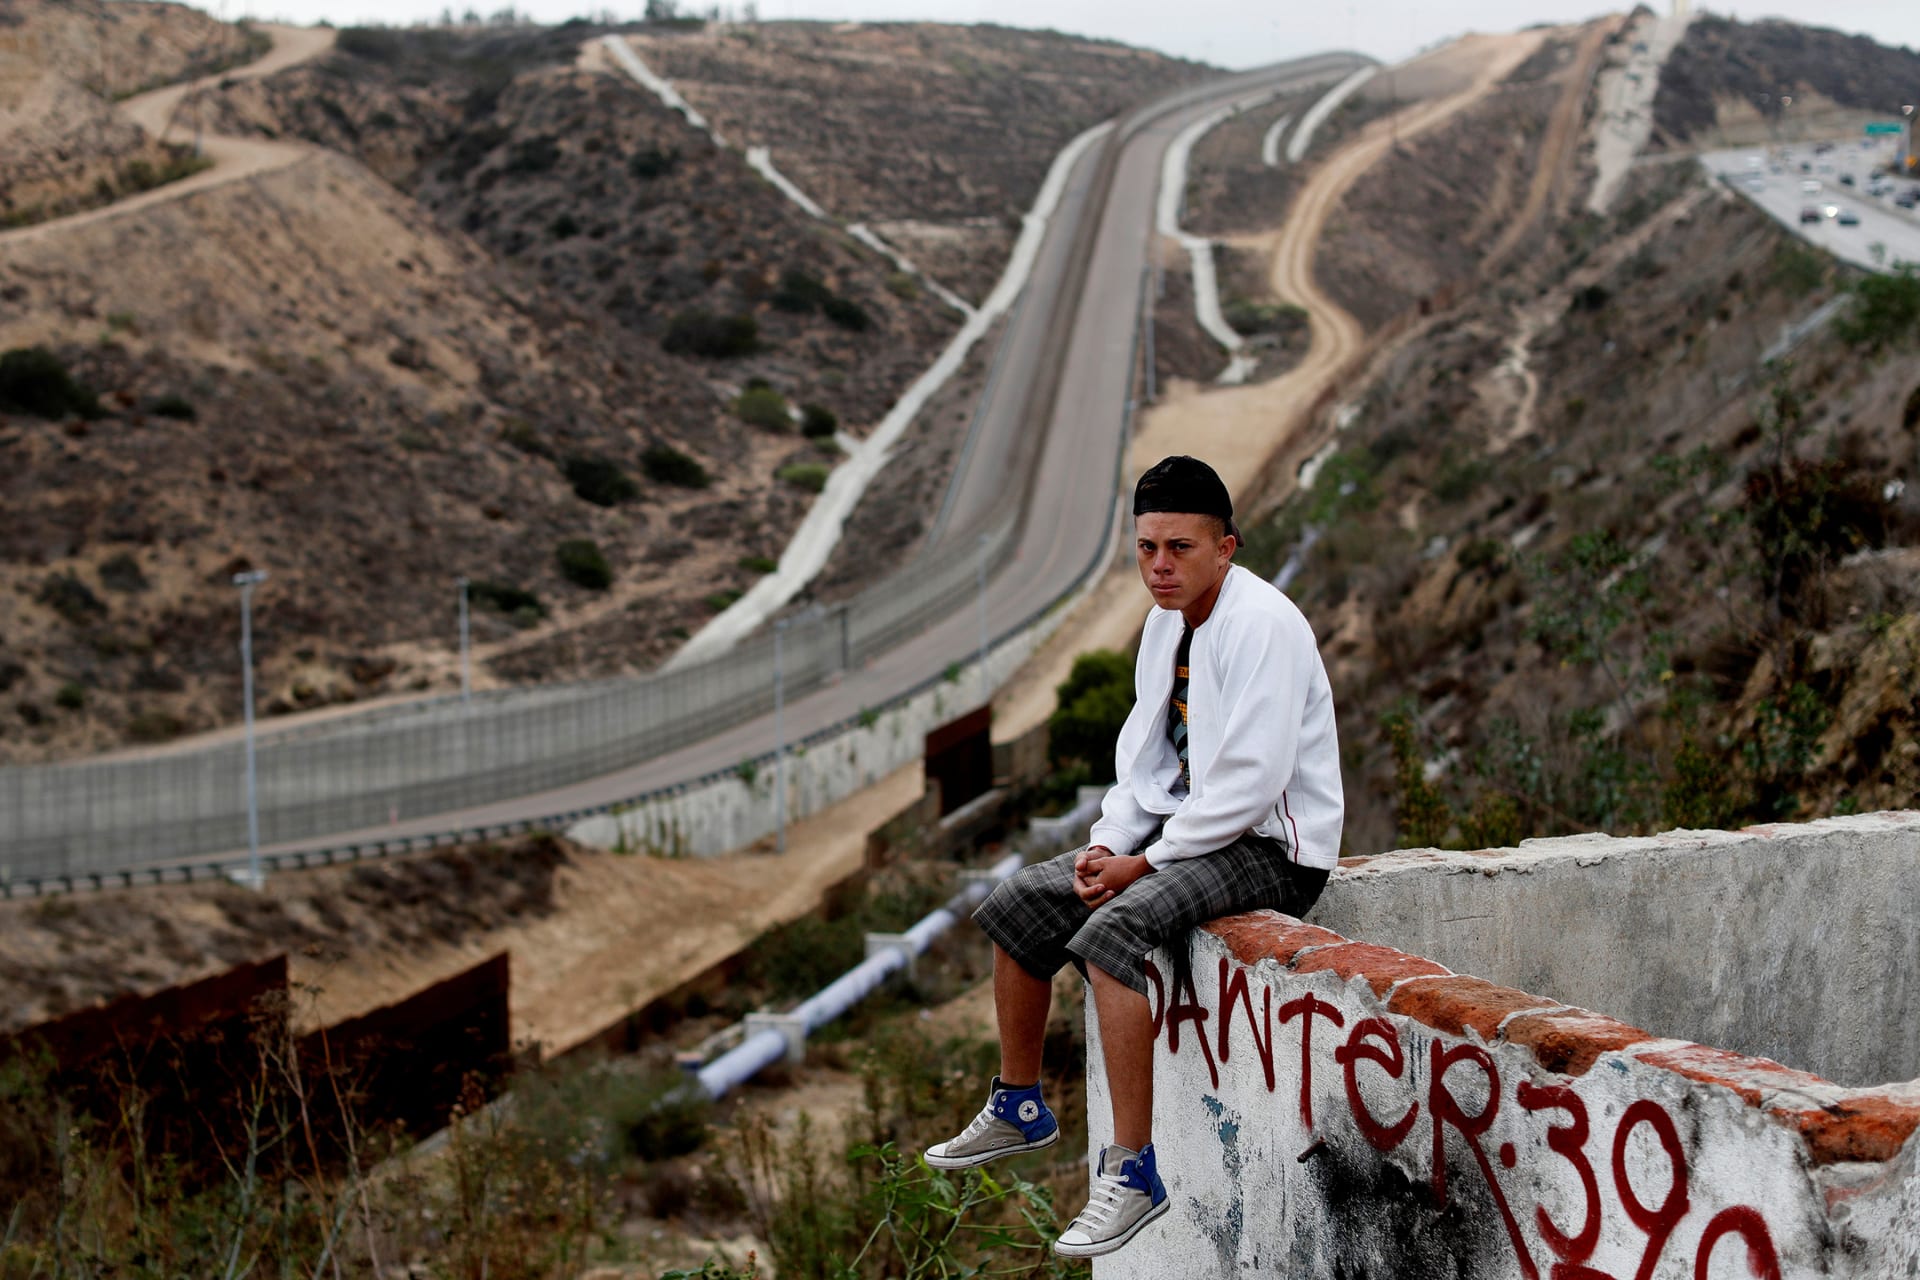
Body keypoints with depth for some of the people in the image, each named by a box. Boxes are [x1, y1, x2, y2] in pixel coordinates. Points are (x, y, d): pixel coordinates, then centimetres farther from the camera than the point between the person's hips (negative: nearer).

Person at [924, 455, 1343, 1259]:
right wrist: (1108, 844, -1)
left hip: (1270, 846, -9)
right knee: (1017, 907, 6)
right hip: (1182, 824, 9)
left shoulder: (1261, 625, -19)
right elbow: (1144, 753, 16)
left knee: (1113, 929, -32)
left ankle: (1132, 1170, -29)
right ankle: (1019, 1108, 24)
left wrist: (1143, 865, -20)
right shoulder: (1167, 621, 9)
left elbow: (1250, 784, -25)